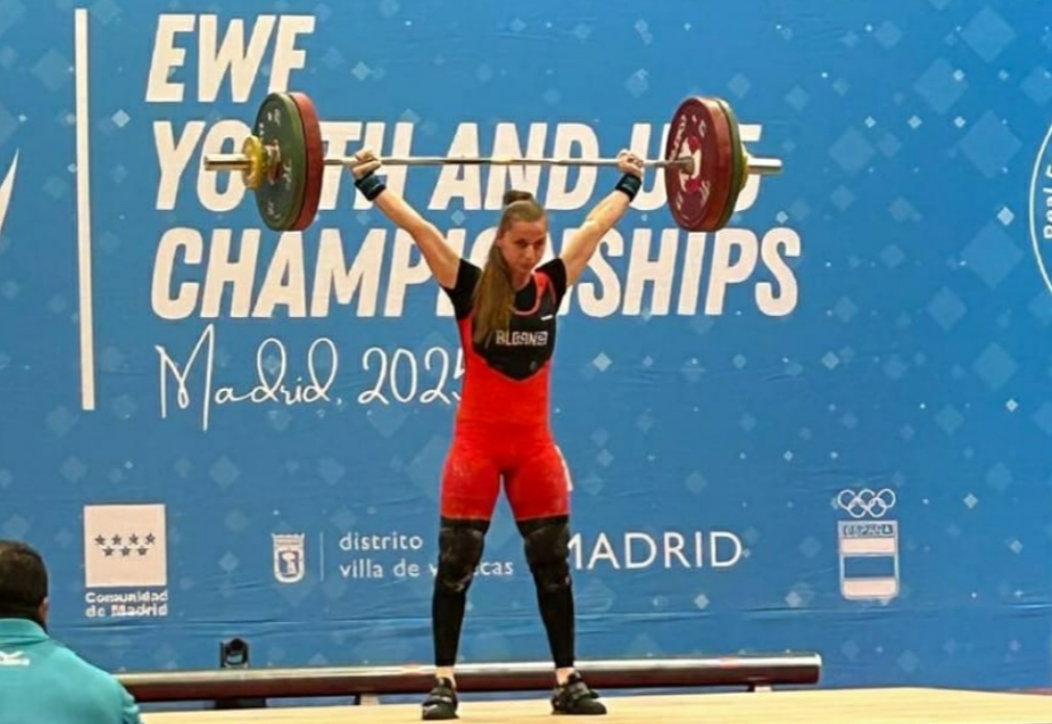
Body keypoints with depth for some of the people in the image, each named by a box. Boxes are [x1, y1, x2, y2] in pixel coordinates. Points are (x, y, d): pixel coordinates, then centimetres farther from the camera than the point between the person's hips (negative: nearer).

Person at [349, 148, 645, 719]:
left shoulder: (552, 286, 2)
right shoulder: (469, 288, -7)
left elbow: (596, 225, 13)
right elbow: (417, 227, -11)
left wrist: (629, 183, 21)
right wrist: (369, 182, -13)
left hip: (534, 444, 3)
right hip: (478, 442, -3)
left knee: (553, 564, 6)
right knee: (455, 565, -1)